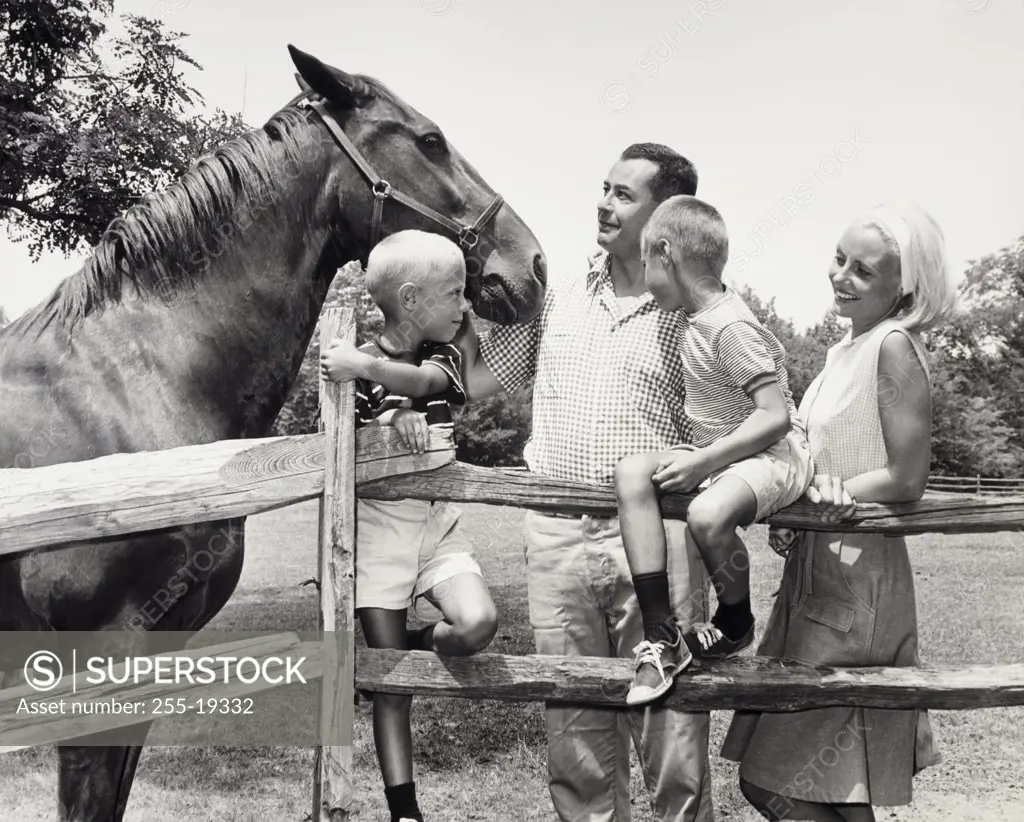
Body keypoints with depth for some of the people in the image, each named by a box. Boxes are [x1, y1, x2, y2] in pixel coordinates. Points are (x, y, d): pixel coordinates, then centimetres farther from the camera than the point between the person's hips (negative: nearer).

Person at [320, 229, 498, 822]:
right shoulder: (353, 364, -4)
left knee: (477, 623, -22)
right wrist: (395, 416, -23)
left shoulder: (446, 357, 3)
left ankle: (412, 649, 9)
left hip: (438, 521, 3)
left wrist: (368, 367, -34)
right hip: (376, 523, -3)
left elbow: (422, 380, -18)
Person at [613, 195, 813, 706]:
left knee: (707, 515, -36)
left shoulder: (730, 328, -20)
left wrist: (702, 460, -24)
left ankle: (735, 624, -2)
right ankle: (661, 634, -15)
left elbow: (775, 416, -25)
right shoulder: (698, 316, 9)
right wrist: (697, 457, 13)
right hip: (716, 451, 10)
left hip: (772, 454, -9)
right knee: (631, 472, -10)